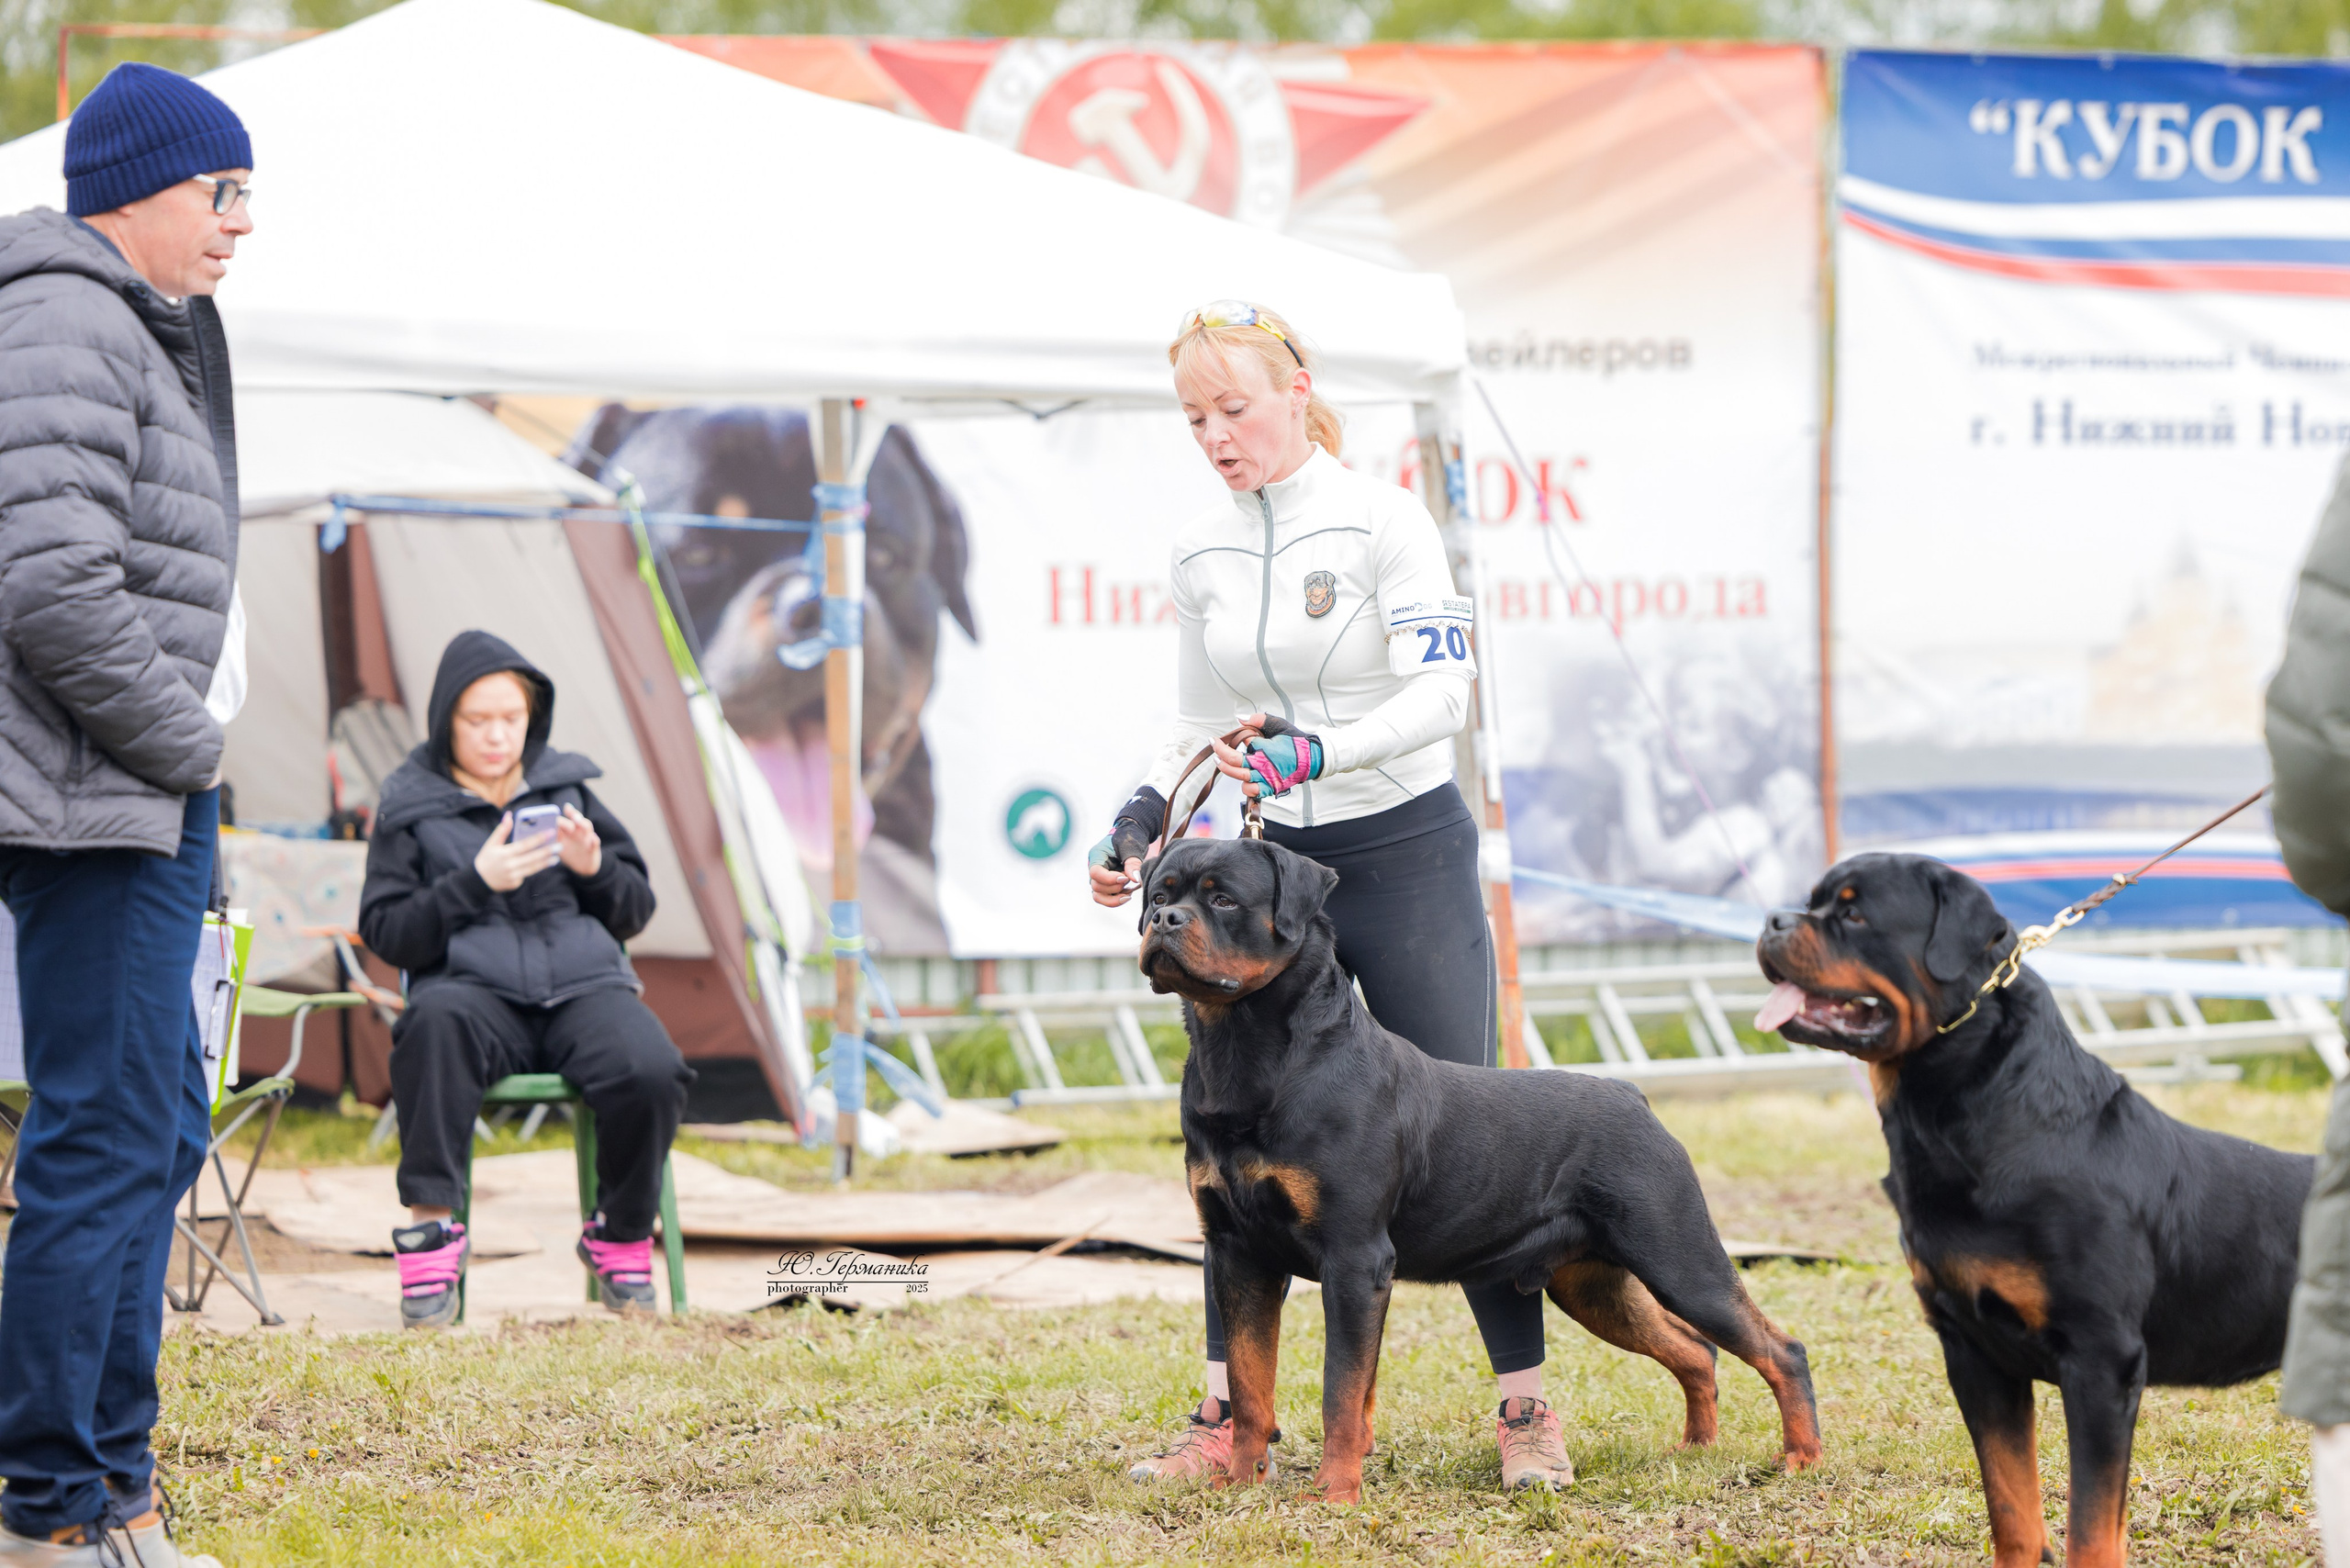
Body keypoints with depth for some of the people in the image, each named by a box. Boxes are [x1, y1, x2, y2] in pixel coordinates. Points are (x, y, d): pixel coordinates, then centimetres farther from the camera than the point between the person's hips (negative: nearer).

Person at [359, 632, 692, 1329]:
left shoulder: (566, 786, 18)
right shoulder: (410, 807, 10)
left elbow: (637, 909, 19)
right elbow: (384, 932, 3)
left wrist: (595, 867, -2)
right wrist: (476, 883, -9)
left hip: (583, 982, 2)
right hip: (476, 991, -2)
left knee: (651, 1074, -31)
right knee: (436, 1018, -40)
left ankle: (620, 1238, -4)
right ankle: (431, 1227, -33)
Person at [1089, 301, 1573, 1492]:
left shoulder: (1381, 521, -10)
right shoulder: (1199, 553, 6)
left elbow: (1444, 688, -19)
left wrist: (1317, 754, -32)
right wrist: (1144, 819, -3)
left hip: (1406, 856, -5)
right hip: (1271, 863, 5)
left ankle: (1526, 1406, 5)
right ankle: (1229, 1415, 6)